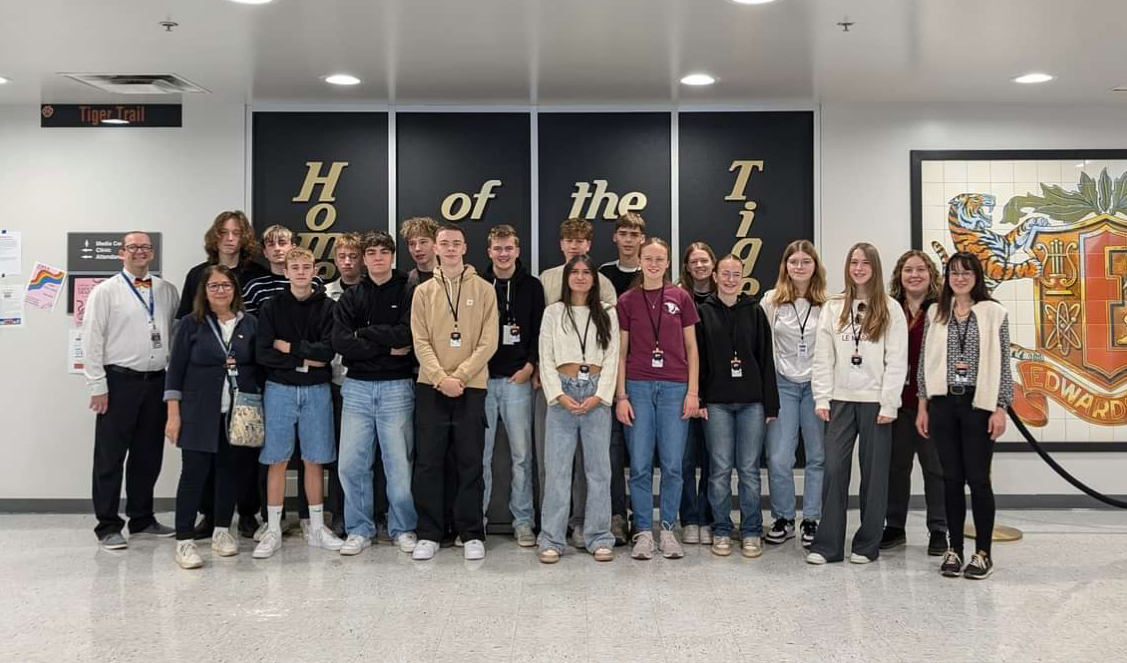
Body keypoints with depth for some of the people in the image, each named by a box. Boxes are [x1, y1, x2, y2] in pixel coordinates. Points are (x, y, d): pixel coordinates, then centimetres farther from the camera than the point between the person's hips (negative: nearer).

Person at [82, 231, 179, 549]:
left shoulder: (168, 291, 10)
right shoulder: (105, 291, -2)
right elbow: (92, 341, -5)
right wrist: (98, 387, -9)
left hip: (157, 382, 4)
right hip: (119, 381, -4)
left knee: (148, 456, 13)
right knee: (111, 457, 3)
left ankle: (142, 519, 27)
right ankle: (108, 526, 13)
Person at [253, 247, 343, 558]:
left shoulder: (327, 306, 1)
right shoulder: (271, 307, 2)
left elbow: (327, 350, -11)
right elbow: (263, 353, -7)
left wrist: (288, 347, -9)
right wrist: (304, 360, -11)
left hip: (317, 390, 0)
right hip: (279, 389, 0)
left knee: (314, 460, 7)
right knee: (277, 460, 4)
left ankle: (317, 528, 18)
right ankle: (273, 531, 14)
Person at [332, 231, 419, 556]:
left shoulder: (408, 292, 1)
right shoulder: (352, 297, 9)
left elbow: (407, 334, -15)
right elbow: (340, 342, -5)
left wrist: (364, 333, -6)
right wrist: (387, 347, -11)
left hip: (397, 387, -3)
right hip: (357, 386, 3)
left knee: (399, 463, 2)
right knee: (351, 463, 3)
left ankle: (403, 528, 19)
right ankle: (359, 529, 19)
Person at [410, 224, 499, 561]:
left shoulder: (484, 289, 3)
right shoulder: (423, 292, 7)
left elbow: (488, 342, -4)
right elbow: (421, 342, 0)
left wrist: (459, 376, -13)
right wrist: (440, 378, -13)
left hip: (471, 387, -1)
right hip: (431, 387, 1)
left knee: (470, 464, 4)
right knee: (428, 463, 4)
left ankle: (472, 535, 14)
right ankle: (429, 534, 15)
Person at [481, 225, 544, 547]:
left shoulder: (532, 286, 6)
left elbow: (540, 331, 5)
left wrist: (529, 365, -6)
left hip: (517, 379, 0)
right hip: (481, 379, 1)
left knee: (521, 453, 2)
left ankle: (523, 521, 12)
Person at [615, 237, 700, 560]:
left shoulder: (681, 298, 5)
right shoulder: (626, 301, 5)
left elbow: (691, 348, 7)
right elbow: (621, 351, 5)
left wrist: (693, 391, 0)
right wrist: (621, 396, -1)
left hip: (675, 387, 0)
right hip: (638, 387, 0)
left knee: (673, 464, 2)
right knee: (640, 465, 1)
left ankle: (668, 529, 16)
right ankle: (643, 531, 12)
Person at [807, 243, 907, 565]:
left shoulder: (891, 309, 1)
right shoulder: (833, 308, 8)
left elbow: (897, 360, -4)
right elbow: (823, 357, 6)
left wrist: (888, 403, -10)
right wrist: (822, 398, -2)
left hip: (875, 401, -2)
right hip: (841, 399, 2)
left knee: (874, 473, 5)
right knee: (834, 470, 0)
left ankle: (868, 544, 16)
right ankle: (827, 544, 6)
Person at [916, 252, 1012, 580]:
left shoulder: (994, 313, 1)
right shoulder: (935, 313, 8)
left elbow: (1002, 364, -1)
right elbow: (925, 362, 9)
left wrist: (1000, 409, -6)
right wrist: (923, 406, 6)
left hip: (979, 404, -2)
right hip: (943, 404, 2)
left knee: (978, 479, 0)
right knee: (952, 479, 7)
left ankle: (983, 553, 12)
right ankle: (954, 550, 17)